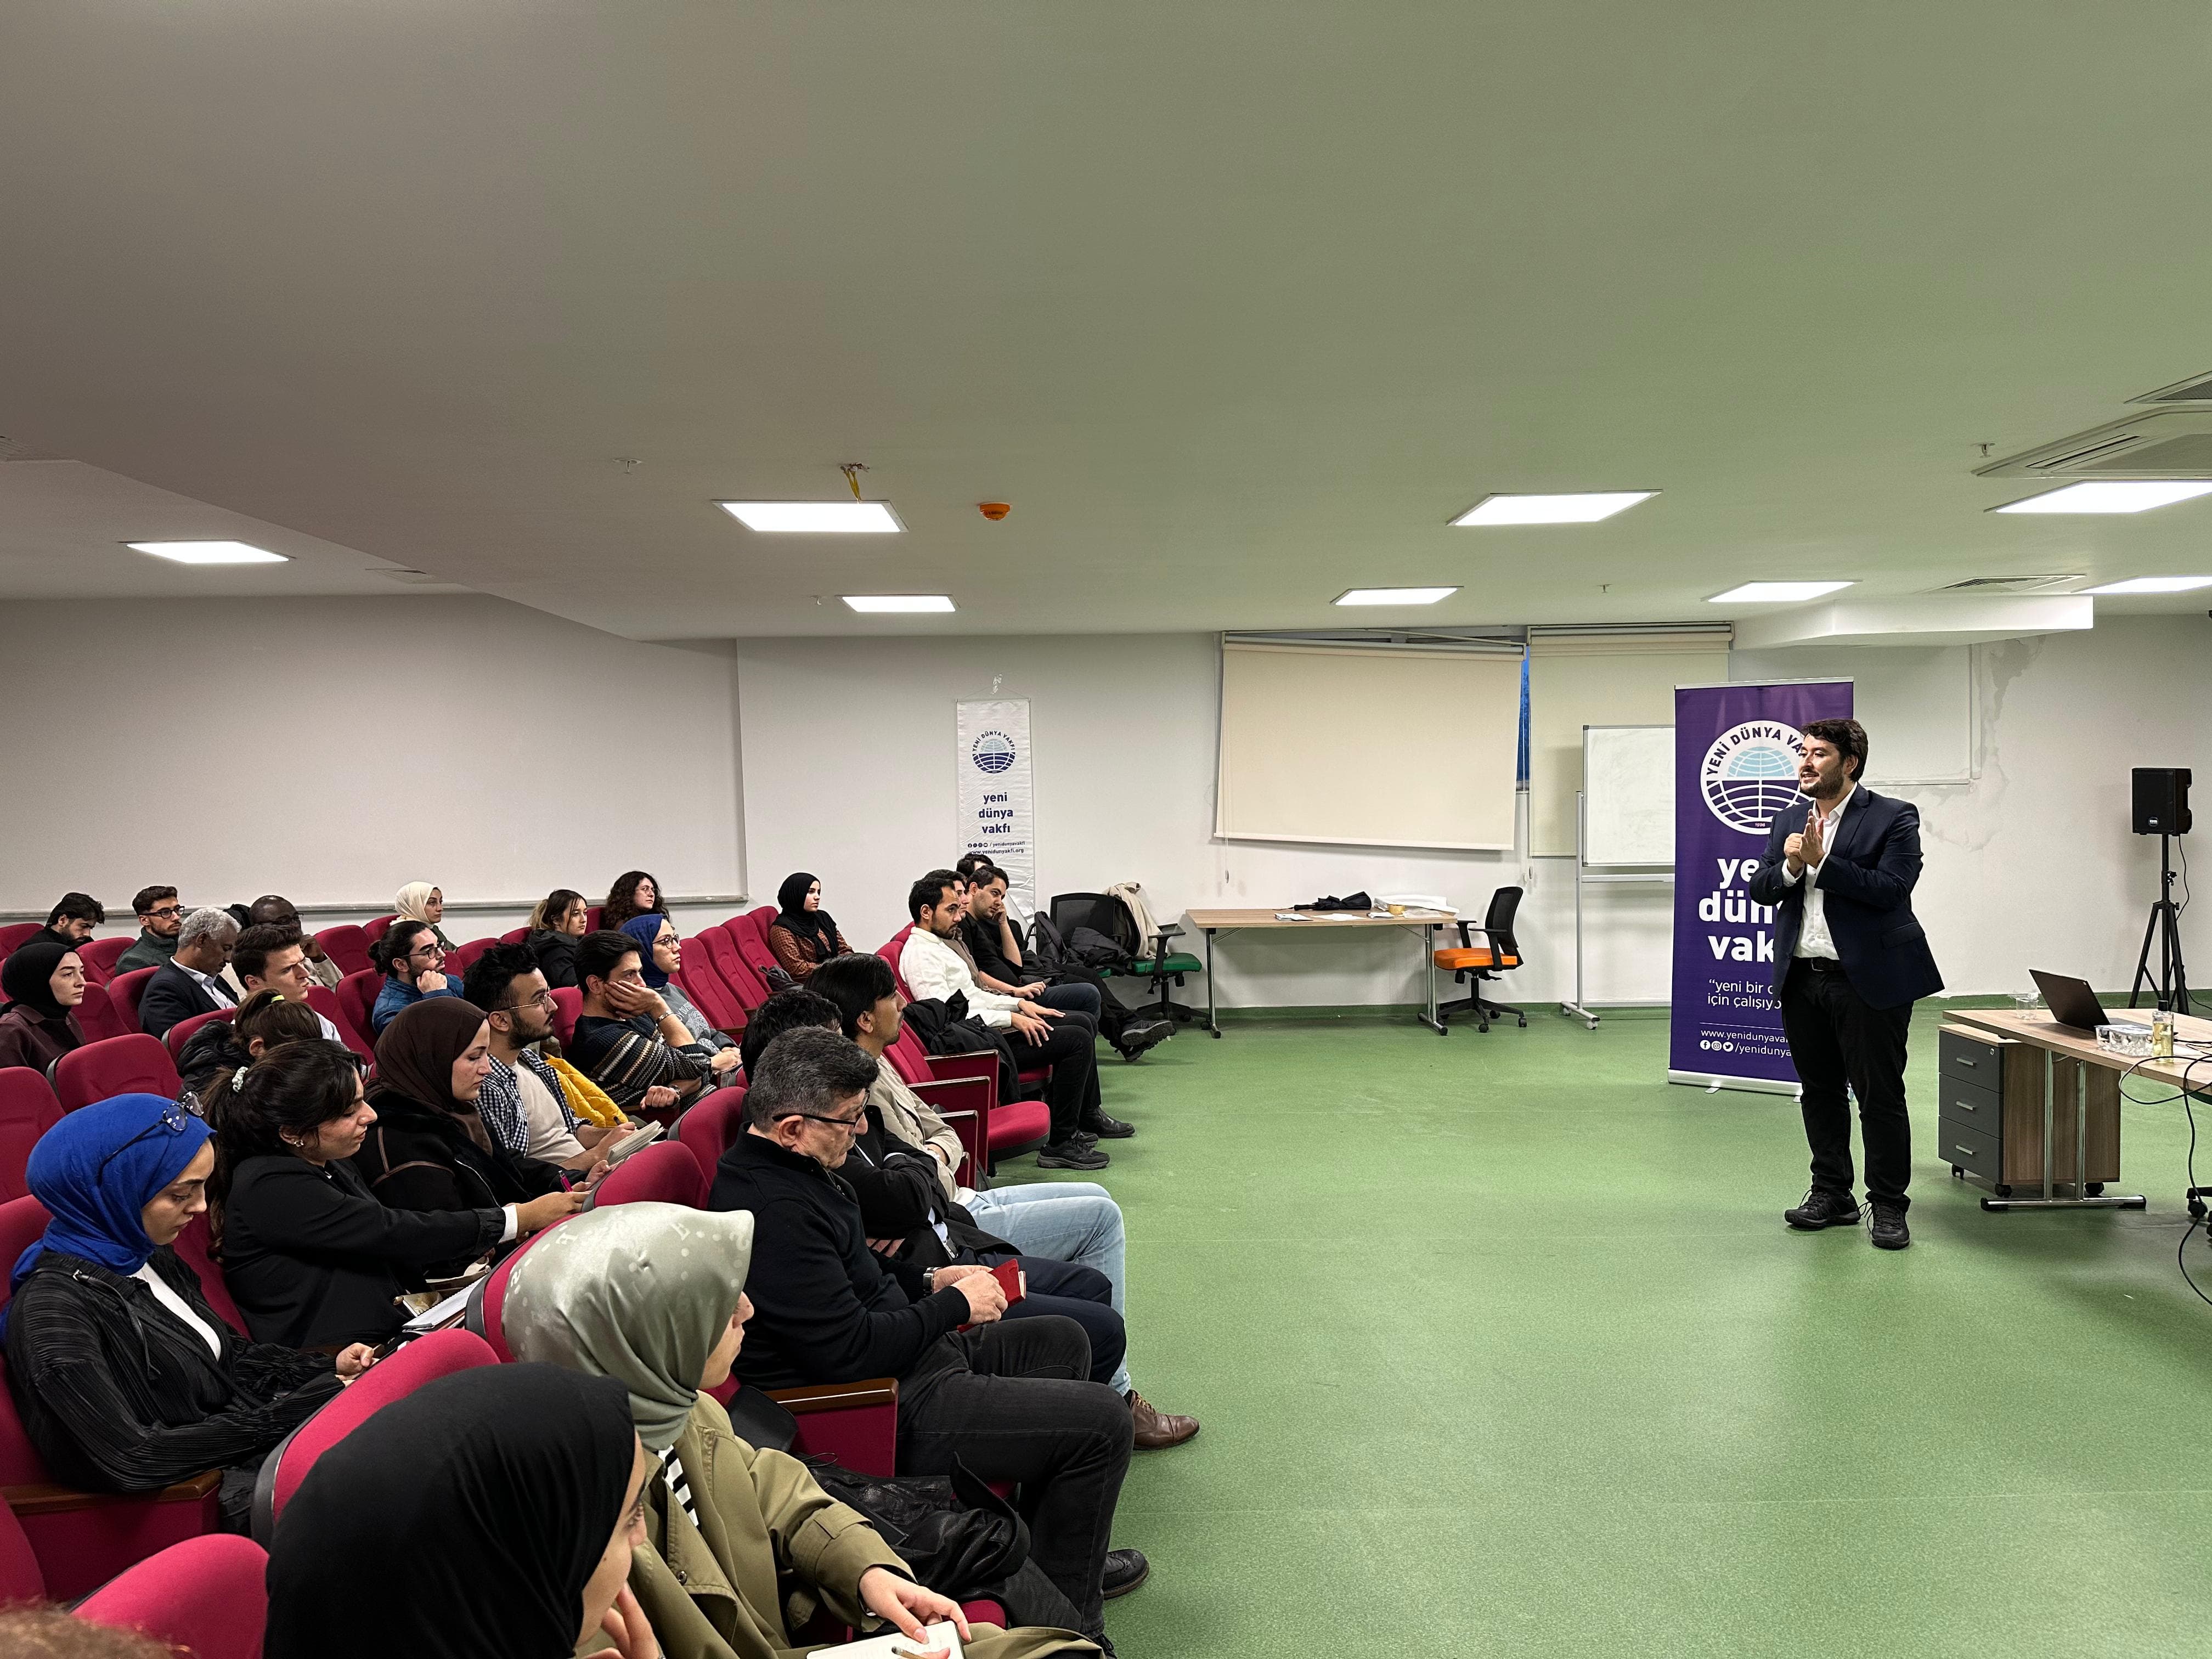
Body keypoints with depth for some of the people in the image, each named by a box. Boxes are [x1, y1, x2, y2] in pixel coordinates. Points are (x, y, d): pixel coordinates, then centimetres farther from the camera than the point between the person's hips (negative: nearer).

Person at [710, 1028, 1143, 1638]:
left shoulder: (781, 1163, 5)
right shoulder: (774, 1211, -29)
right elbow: (851, 1351, -28)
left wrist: (930, 1281, 9)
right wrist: (956, 1305, -14)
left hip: (896, 1352, 11)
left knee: (1062, 1342, 22)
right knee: (1101, 1421, -12)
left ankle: (1062, 1554, 33)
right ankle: (1066, 1616, 7)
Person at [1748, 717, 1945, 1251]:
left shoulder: (1893, 818, -7)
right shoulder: (1787, 821, 11)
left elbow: (1890, 888, -19)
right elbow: (1759, 890, 7)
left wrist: (1819, 863, -20)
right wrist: (1789, 867, -12)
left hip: (1868, 980, -6)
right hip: (1803, 980, 6)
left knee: (1880, 1095, 1)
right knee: (1820, 1091, 14)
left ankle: (1889, 1206, 12)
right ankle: (1832, 1194, 27)